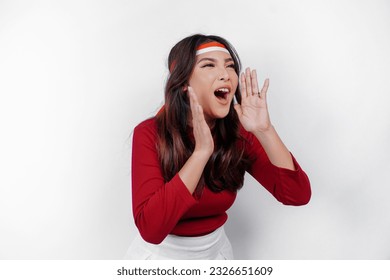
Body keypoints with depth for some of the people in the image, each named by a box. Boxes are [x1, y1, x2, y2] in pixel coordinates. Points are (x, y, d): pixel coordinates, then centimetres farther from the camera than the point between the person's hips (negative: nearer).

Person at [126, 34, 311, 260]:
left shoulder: (238, 134, -12)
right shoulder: (150, 134, -22)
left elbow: (298, 195, -19)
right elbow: (150, 228, -32)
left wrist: (264, 130, -31)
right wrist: (201, 151, -37)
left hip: (216, 251, 4)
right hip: (160, 254, -3)